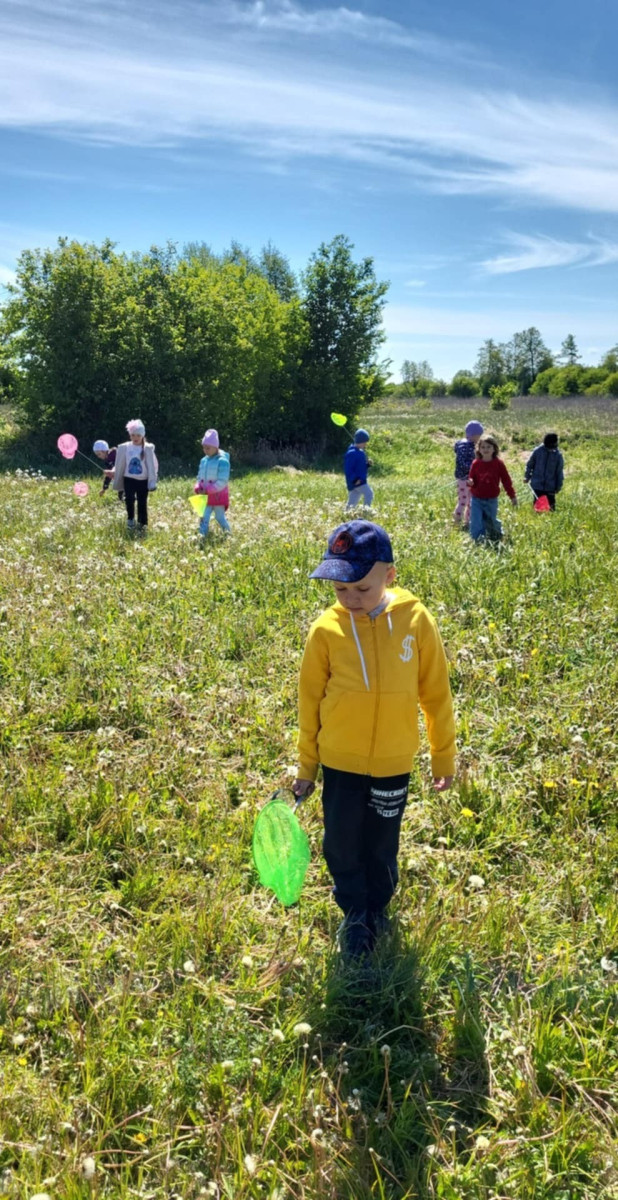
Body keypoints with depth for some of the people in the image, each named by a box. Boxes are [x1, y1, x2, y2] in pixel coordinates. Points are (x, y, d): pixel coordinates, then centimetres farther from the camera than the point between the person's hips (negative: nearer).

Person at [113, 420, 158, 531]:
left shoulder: (148, 449, -3)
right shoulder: (124, 448, 1)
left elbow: (152, 466, -2)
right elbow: (120, 466, 6)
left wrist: (152, 483, -9)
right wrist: (118, 485, 7)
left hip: (143, 480, 0)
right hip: (129, 479, 1)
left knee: (142, 503, 4)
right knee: (129, 499, -16)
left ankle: (142, 524, 18)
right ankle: (130, 519, 5)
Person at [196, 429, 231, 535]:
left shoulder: (222, 461, -14)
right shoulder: (204, 460, 8)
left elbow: (222, 481, -19)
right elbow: (200, 477, 15)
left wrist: (208, 490, -22)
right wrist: (199, 488, -7)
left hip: (218, 495, -6)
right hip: (206, 496, 6)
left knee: (220, 517, 5)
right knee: (204, 518, 1)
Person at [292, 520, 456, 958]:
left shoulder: (416, 620, -14)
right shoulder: (326, 630, -14)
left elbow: (436, 692, -3)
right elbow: (310, 700, -2)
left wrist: (444, 756, 5)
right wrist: (306, 766, 5)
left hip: (393, 762, 0)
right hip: (340, 762, 0)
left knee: (381, 846, 17)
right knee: (341, 845, 13)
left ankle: (378, 910, 44)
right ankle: (354, 914, 39)